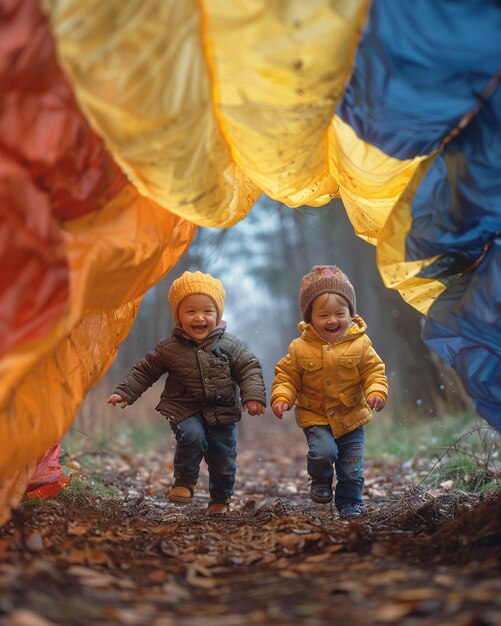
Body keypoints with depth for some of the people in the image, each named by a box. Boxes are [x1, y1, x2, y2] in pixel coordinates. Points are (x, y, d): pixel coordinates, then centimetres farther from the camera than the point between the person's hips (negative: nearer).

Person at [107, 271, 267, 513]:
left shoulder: (230, 344, -6)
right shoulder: (169, 349, -6)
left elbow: (249, 368, -3)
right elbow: (144, 371, 3)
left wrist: (253, 395, -17)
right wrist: (124, 393, -4)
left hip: (222, 412, 2)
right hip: (185, 409, -1)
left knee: (224, 461, 6)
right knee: (192, 436, -30)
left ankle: (220, 499, 35)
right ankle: (185, 480, -2)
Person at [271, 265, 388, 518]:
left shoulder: (360, 345, -8)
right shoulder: (300, 348, -9)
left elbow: (374, 371, -5)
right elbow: (286, 376, -2)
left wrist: (377, 393, -22)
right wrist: (281, 398, -17)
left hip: (351, 417, 2)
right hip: (315, 416, -1)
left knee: (352, 467, 8)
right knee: (323, 451, -24)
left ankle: (350, 502, 33)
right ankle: (321, 479, 9)